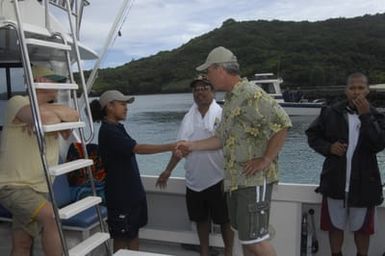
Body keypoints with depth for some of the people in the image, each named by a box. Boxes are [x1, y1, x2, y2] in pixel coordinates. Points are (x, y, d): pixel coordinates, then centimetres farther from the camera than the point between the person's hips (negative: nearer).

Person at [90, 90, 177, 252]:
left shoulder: (117, 128, 11)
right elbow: (138, 148, -28)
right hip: (120, 194, -9)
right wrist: (170, 147, -31)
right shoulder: (108, 131, -19)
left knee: (134, 233, 17)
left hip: (132, 191, 9)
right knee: (122, 237, 5)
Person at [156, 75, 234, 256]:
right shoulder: (188, 117, 5)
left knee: (224, 220, 10)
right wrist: (168, 170, 6)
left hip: (218, 180, -4)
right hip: (194, 180, 4)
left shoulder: (222, 115, -8)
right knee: (201, 219, 17)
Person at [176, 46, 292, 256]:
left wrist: (266, 160, -20)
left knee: (255, 238, -4)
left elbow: (282, 124, -23)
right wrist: (191, 146, 15)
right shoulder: (230, 99, 14)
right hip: (235, 179, 9)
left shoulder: (251, 95, -16)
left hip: (254, 179, -9)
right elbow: (221, 138, 18)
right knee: (245, 236, 16)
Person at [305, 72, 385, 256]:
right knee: (335, 226, 15)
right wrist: (328, 147, -12)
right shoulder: (331, 113, -3)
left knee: (362, 228, 16)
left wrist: (365, 116, -21)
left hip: (363, 184, 0)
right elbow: (312, 135, 6)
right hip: (335, 181, 0)